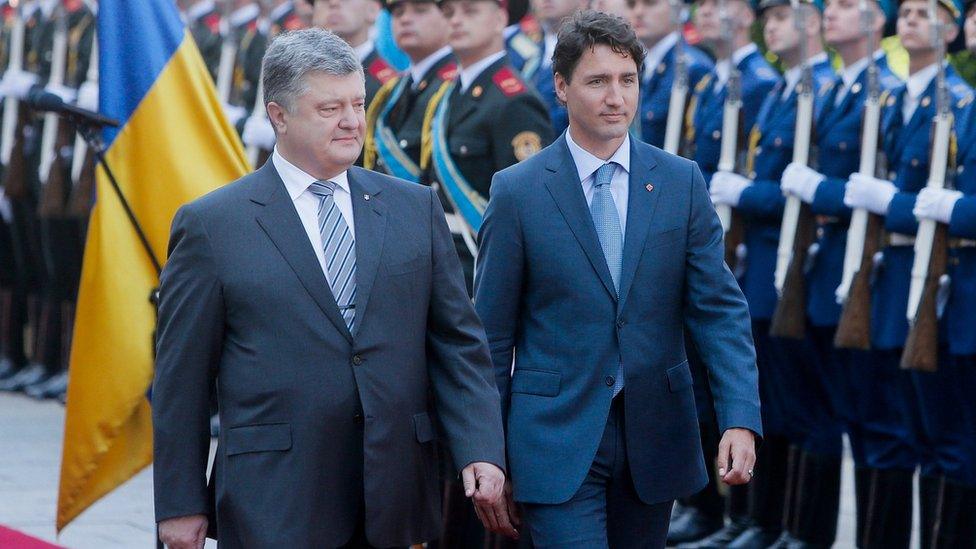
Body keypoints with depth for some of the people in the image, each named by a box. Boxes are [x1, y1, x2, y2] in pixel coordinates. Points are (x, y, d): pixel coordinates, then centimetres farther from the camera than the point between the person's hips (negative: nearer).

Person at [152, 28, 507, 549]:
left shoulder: (415, 208, 11)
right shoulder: (210, 225, 0)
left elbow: (458, 343, 10)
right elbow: (181, 381, 1)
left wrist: (480, 449, -3)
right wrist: (180, 504, -1)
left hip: (391, 503, 3)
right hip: (274, 504, -3)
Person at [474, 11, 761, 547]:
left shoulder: (681, 182, 3)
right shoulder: (517, 191, -3)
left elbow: (719, 310, 1)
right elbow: (491, 335, 1)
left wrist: (740, 420, -13)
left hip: (654, 437, 3)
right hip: (558, 440, -3)